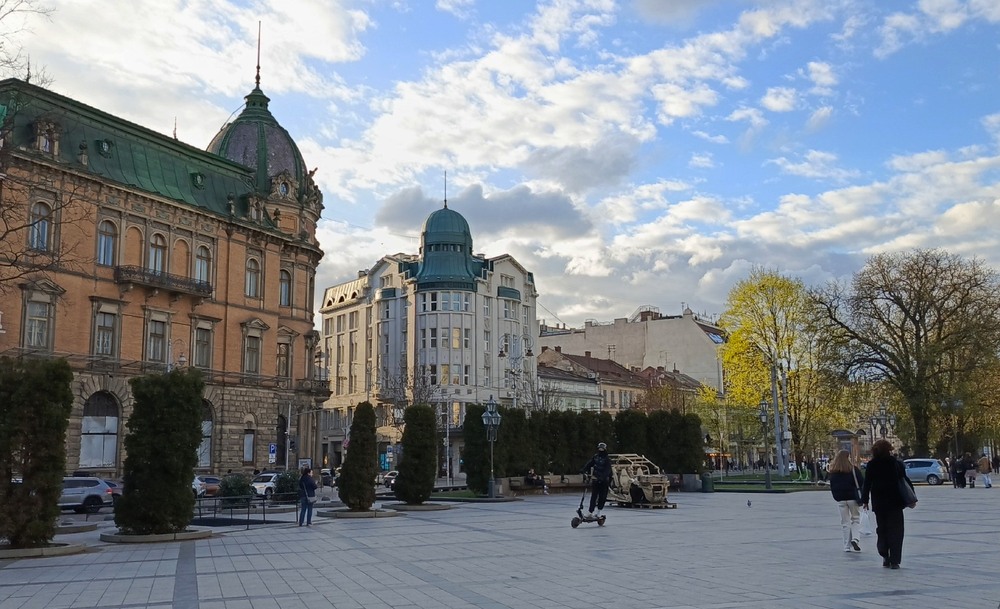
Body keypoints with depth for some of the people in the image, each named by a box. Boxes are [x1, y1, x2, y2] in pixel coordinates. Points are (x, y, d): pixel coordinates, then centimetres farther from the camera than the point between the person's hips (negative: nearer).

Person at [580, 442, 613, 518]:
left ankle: (598, 513, 13)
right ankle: (591, 512, -6)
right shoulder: (595, 457, 6)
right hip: (595, 479, 3)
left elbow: (607, 470, -19)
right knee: (593, 496, -3)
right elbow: (589, 464, -2)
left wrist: (602, 477, -33)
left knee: (602, 497, 2)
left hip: (603, 481, -3)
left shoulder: (607, 459, -8)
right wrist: (584, 470, -18)